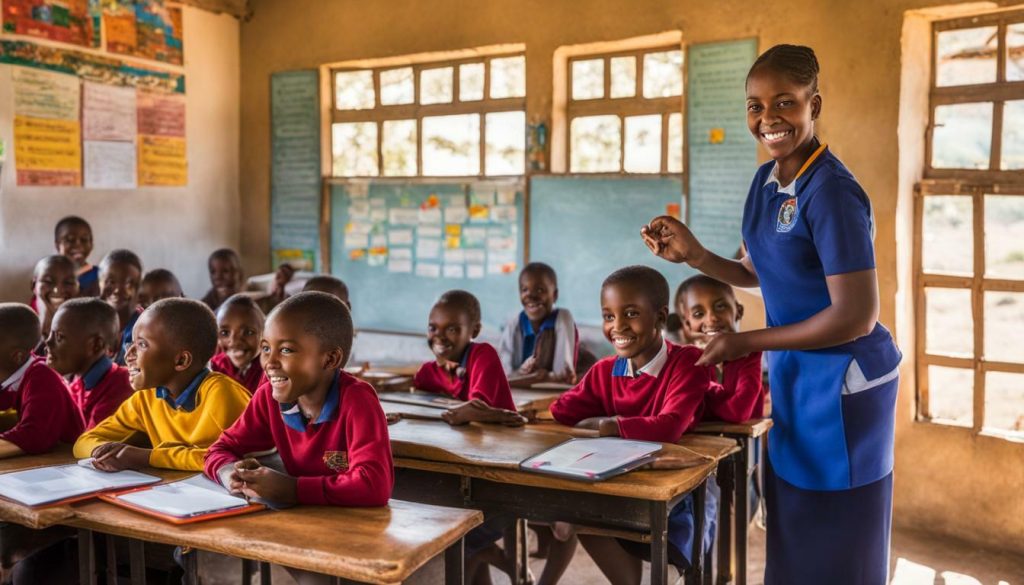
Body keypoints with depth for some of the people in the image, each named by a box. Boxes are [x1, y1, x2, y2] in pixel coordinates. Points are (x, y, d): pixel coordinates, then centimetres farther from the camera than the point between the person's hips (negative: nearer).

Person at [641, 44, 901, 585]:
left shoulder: (831, 192, -22)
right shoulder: (766, 180, 4)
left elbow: (857, 316, -24)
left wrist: (747, 343, -18)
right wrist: (691, 255, 0)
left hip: (842, 381, -8)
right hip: (793, 374, 8)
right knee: (791, 533, 21)